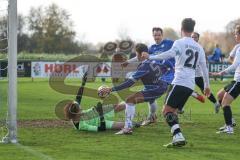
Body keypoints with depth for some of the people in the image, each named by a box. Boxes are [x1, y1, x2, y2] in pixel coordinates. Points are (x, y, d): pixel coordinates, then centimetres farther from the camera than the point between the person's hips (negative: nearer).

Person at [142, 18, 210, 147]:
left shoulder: (180, 42, -1)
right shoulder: (199, 47, 19)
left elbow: (170, 54, -21)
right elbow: (204, 68, 20)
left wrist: (151, 57, -21)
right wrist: (207, 86, 28)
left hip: (179, 82, -7)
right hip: (190, 85, 7)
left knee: (167, 110, -8)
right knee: (173, 111, 13)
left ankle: (178, 136, -23)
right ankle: (177, 139, 1)